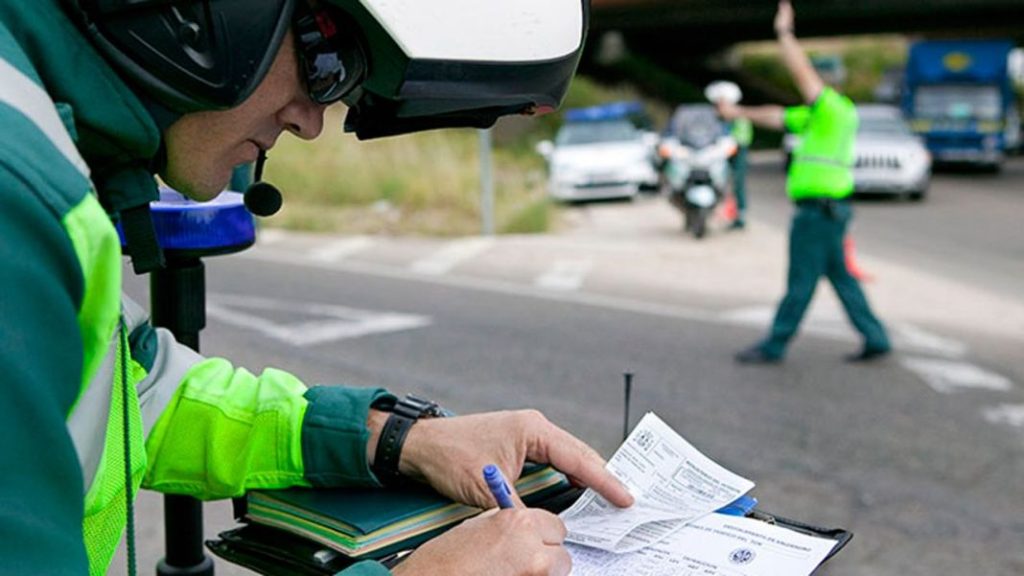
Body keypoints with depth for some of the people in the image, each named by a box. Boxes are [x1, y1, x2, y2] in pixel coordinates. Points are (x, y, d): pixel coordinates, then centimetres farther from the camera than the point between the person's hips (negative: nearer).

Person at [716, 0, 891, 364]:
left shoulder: (834, 110, -12)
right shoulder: (819, 116, 14)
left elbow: (802, 72, -17)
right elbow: (778, 118, 23)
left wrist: (784, 32, -8)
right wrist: (740, 112, 27)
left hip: (819, 212, -10)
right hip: (825, 210, 10)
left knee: (800, 282, -2)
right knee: (841, 278, 13)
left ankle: (773, 347, 5)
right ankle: (875, 339, 17)